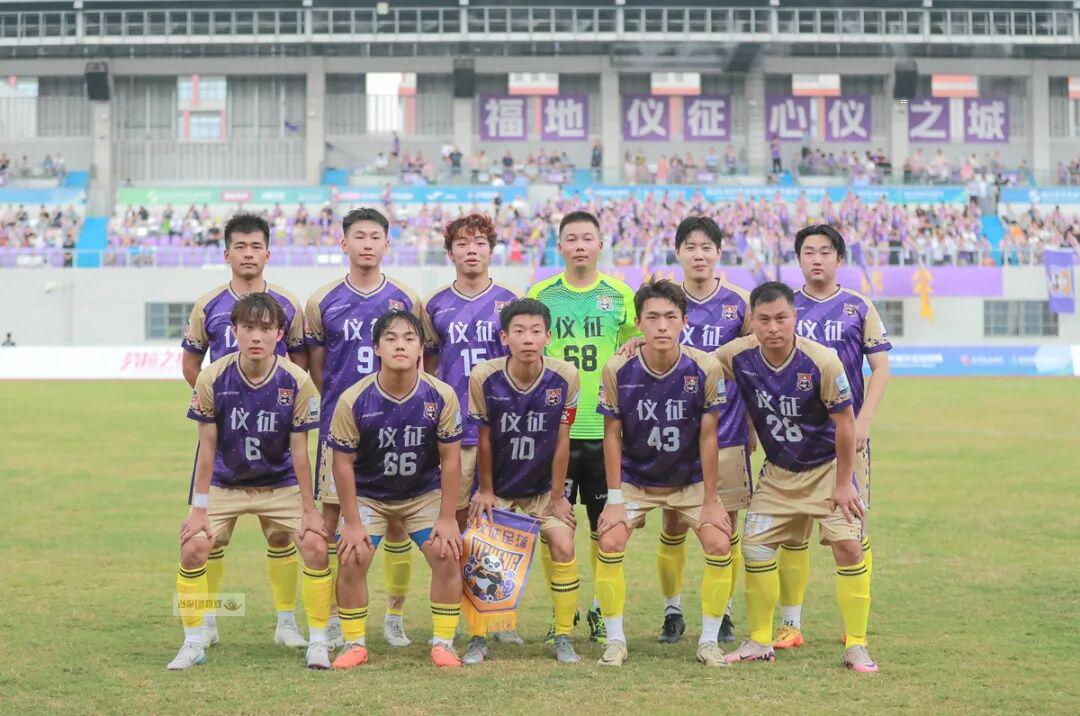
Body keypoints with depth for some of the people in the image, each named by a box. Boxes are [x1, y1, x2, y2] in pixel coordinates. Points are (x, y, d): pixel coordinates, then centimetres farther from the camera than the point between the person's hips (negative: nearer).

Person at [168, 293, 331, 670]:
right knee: (193, 548, -16)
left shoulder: (297, 381, -18)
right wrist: (199, 508, -10)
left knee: (316, 546, -16)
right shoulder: (212, 378, -17)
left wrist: (309, 510, -9)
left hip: (281, 484, 0)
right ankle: (193, 645, 2)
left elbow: (299, 451, -11)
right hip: (224, 484, 0)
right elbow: (207, 447, -10)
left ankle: (318, 642, 1)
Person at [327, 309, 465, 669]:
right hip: (368, 495, -1)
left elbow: (450, 458, -11)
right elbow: (343, 462, -13)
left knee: (447, 556, -13)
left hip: (425, 494, 1)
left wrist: (446, 518, -11)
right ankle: (354, 644, 3)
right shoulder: (353, 400, -22)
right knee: (351, 559, -14)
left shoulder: (441, 396, -19)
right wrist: (352, 522, -14)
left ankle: (443, 643, 2)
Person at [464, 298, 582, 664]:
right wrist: (486, 490, -1)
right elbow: (483, 439, -8)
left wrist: (557, 496, -5)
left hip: (544, 487, 0)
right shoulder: (484, 377, -19)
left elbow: (562, 441, -10)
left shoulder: (565, 377, -18)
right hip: (497, 488, 0)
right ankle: (479, 638, 6)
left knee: (562, 545, -15)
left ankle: (563, 637, 0)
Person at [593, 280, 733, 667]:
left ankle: (709, 641, 2)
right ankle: (615, 641, -2)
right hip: (633, 479, 0)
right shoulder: (617, 369, -18)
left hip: (691, 480, 0)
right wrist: (615, 499, -11)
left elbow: (708, 437, -11)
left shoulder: (705, 368, -18)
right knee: (610, 542, -18)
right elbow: (612, 435, -8)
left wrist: (711, 500, -9)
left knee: (720, 545, -15)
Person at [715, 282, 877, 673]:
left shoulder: (822, 361, -25)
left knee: (848, 546, -14)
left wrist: (843, 483, -12)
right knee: (755, 547, -2)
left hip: (828, 467, -4)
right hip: (778, 472, 4)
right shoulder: (738, 356, -15)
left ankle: (856, 647, -3)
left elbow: (845, 422, -16)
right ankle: (760, 642, 14)